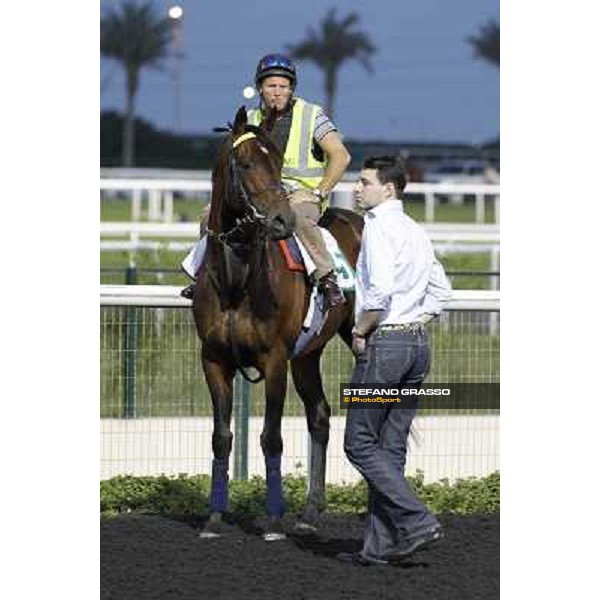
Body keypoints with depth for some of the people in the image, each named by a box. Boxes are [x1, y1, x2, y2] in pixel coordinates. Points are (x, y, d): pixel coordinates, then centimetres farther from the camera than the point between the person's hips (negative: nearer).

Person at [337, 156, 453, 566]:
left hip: (384, 344, -9)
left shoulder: (378, 226, -11)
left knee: (361, 444, -3)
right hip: (419, 344, 9)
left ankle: (417, 521, -12)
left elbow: (380, 289, -24)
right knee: (391, 447, 9)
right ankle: (380, 546, 9)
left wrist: (361, 331, -12)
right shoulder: (416, 231, 15)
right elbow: (441, 293, 19)